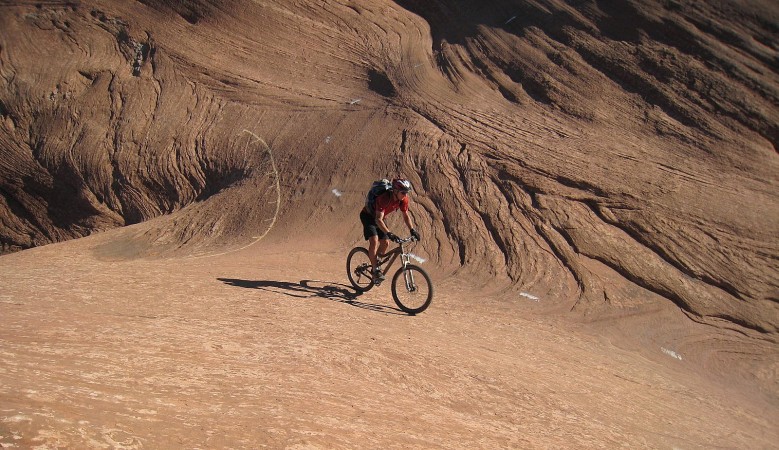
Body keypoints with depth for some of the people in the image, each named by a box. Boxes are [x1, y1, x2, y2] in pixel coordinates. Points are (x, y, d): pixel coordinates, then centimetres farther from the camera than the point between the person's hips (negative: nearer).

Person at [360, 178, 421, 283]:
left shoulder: (403, 199, -19)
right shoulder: (384, 198, -38)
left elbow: (406, 215, -6)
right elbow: (378, 220, -43)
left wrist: (412, 230, -18)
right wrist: (389, 233, -54)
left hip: (379, 217, 7)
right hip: (368, 216, -6)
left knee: (385, 242, -4)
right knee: (374, 240, -24)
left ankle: (376, 262, 18)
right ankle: (375, 270, -21)